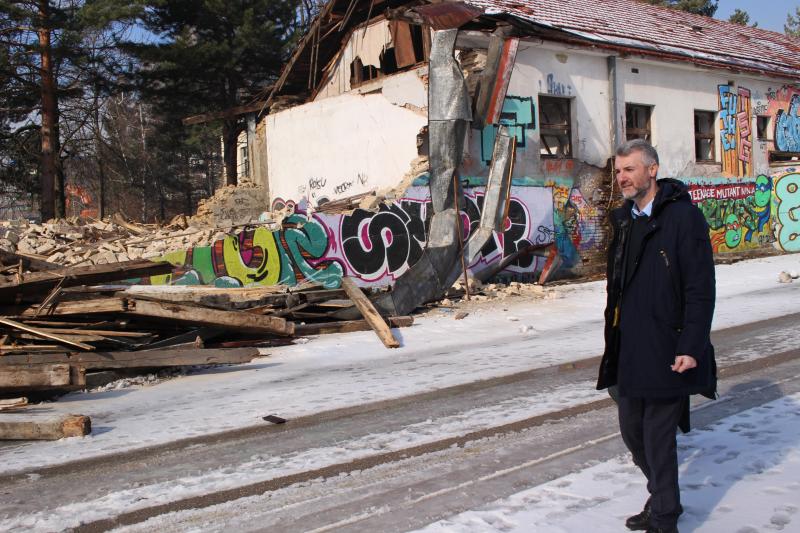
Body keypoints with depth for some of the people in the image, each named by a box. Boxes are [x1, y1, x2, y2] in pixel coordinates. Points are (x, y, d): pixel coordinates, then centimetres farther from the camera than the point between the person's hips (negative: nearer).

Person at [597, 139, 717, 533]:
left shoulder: (684, 217, -11)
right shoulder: (623, 220, 11)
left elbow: (700, 289, -14)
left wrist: (691, 347, -19)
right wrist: (613, 337, 16)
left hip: (665, 351, -7)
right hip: (627, 350, 7)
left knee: (658, 438, 0)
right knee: (633, 432, 16)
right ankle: (661, 500, 37)